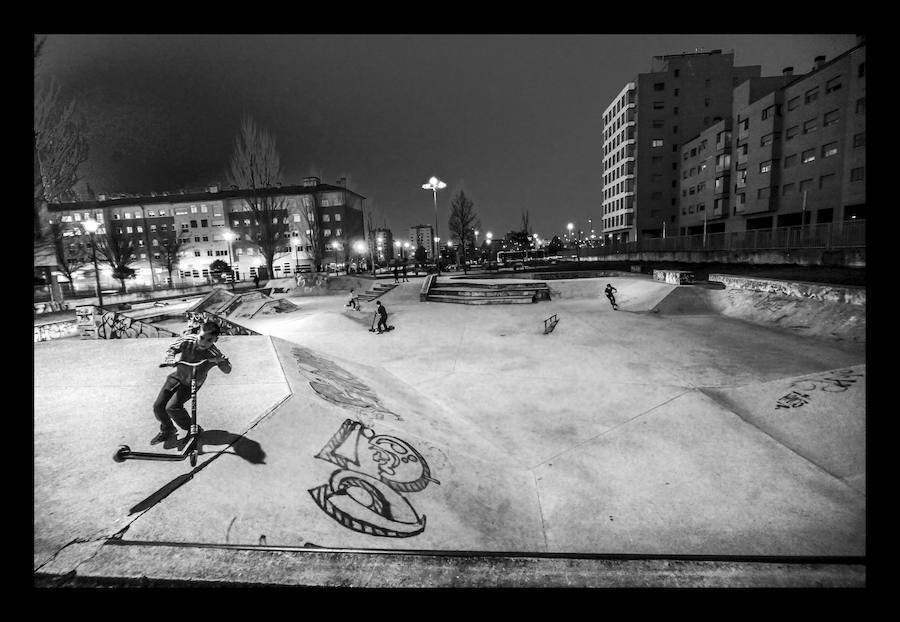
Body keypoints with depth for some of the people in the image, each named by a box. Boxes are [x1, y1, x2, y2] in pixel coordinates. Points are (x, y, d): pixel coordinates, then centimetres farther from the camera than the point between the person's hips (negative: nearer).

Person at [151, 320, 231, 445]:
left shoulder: (215, 354, -27)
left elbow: (227, 370, -20)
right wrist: (170, 360, -33)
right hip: (177, 377, 4)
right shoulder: (188, 340, -22)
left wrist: (221, 361, -42)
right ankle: (167, 430, 30)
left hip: (191, 384, -4)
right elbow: (172, 349, -12)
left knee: (172, 407, -19)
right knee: (158, 406, 1)